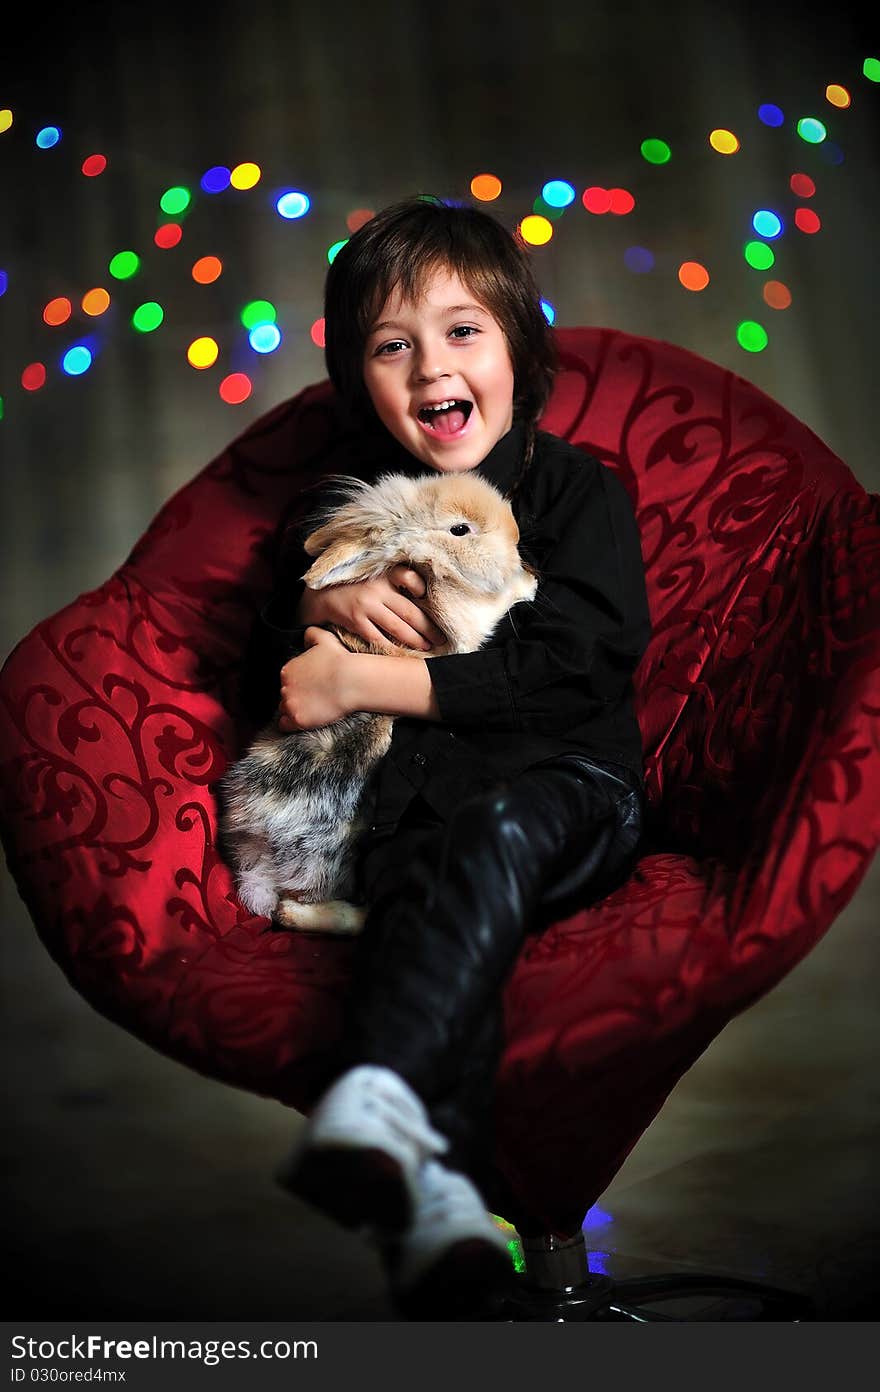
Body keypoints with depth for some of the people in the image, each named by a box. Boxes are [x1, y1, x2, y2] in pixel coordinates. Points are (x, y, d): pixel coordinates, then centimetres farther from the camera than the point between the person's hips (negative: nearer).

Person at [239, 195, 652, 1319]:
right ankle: (443, 1196, -50)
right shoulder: (345, 505, 19)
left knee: (491, 832, -38)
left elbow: (566, 665, -10)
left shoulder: (578, 491, 6)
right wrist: (325, 604, -4)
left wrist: (361, 682, -13)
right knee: (430, 900, -34)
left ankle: (375, 1095, -56)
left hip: (564, 779, -1)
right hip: (409, 778, 2)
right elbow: (263, 674, 21)